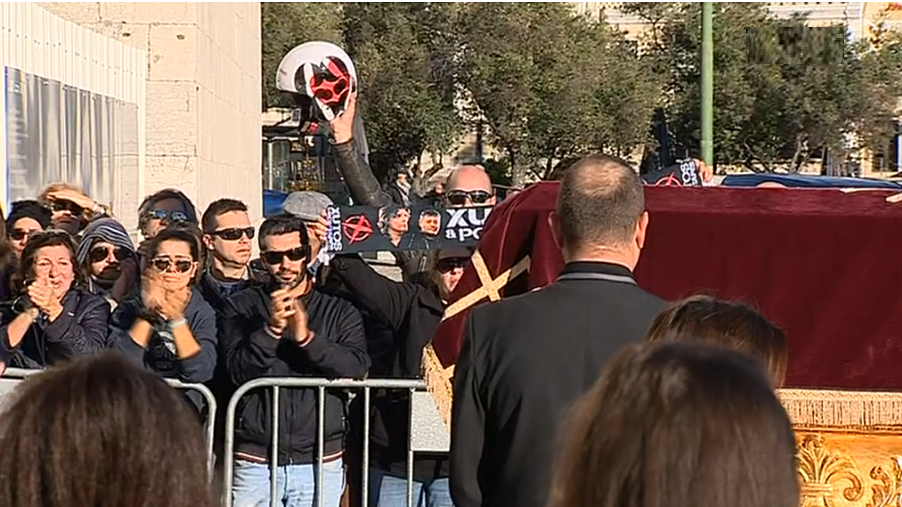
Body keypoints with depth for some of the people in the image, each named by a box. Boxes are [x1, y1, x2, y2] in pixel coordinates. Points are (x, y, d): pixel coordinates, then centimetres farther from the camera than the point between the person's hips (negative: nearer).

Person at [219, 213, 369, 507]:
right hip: (255, 461, 0)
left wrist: (307, 337, -19)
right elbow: (238, 371, -4)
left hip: (320, 462, 1)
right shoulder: (241, 307, 9)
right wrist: (272, 329, -18)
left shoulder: (340, 312, 10)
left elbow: (357, 369, -6)